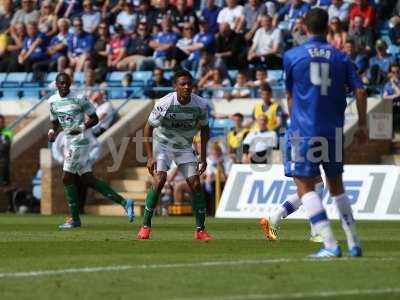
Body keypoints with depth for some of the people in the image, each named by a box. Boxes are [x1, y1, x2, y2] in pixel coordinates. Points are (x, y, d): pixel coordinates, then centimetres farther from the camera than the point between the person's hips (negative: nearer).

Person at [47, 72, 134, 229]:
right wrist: (52, 132, 3)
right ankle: (123, 202, 8)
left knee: (67, 178, -7)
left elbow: (94, 119, -5)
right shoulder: (53, 101, 10)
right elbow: (55, 122, 23)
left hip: (79, 142, -8)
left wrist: (81, 128, -20)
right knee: (88, 179, 6)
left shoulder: (79, 99, -10)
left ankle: (75, 219, 2)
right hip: (69, 143, 8)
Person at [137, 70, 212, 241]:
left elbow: (204, 129, 2)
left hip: (185, 147, 3)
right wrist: (150, 157, -20)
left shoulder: (201, 105, -15)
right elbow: (148, 127, -14)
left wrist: (203, 157, -1)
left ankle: (200, 230, 1)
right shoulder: (164, 104, -25)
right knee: (159, 180, -21)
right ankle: (145, 227, -11)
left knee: (195, 184, -8)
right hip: (163, 144, -3)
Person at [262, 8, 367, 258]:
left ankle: (330, 245, -16)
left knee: (305, 187, -3)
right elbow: (360, 91, 0)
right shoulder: (341, 57, 6)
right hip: (333, 131, 4)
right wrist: (362, 126, 10)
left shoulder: (292, 56, 2)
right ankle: (354, 244, 17)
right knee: (336, 186, 17)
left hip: (304, 131, -4)